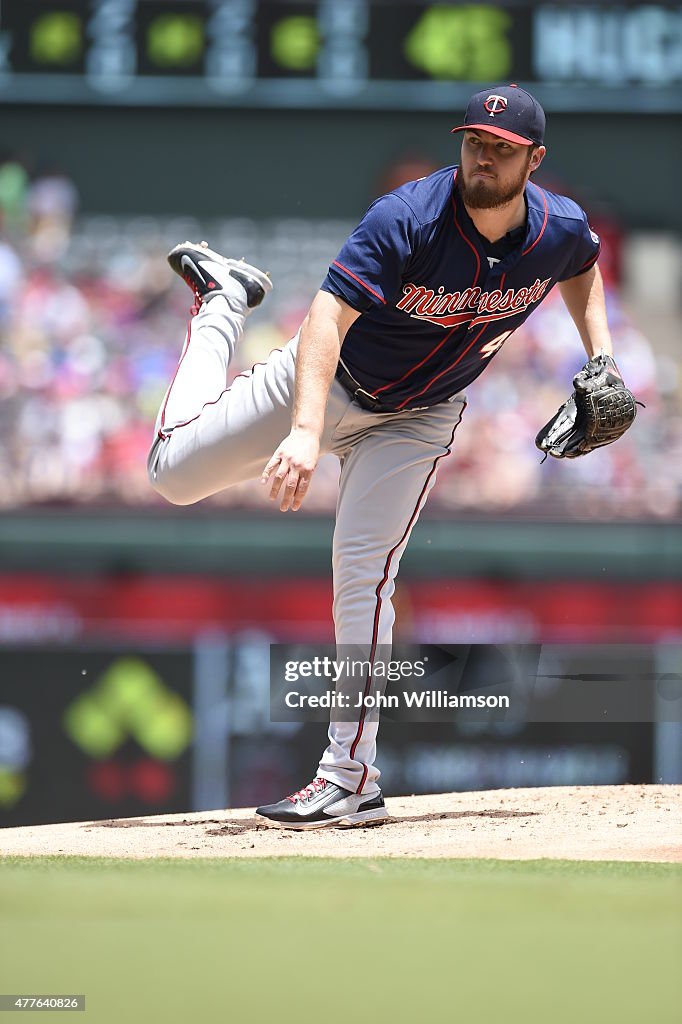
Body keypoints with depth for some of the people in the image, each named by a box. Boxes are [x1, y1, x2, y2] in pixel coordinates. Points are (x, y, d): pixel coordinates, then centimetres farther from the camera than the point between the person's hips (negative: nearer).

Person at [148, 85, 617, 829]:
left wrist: (600, 362, -1)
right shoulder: (406, 221, -33)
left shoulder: (561, 230, -17)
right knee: (174, 471, 1)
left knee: (362, 573, -13)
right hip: (329, 380, -1)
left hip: (417, 420, 1)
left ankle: (351, 778, -8)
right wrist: (305, 431, -56)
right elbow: (329, 316, -43)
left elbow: (582, 267, 11)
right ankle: (224, 302, 27)